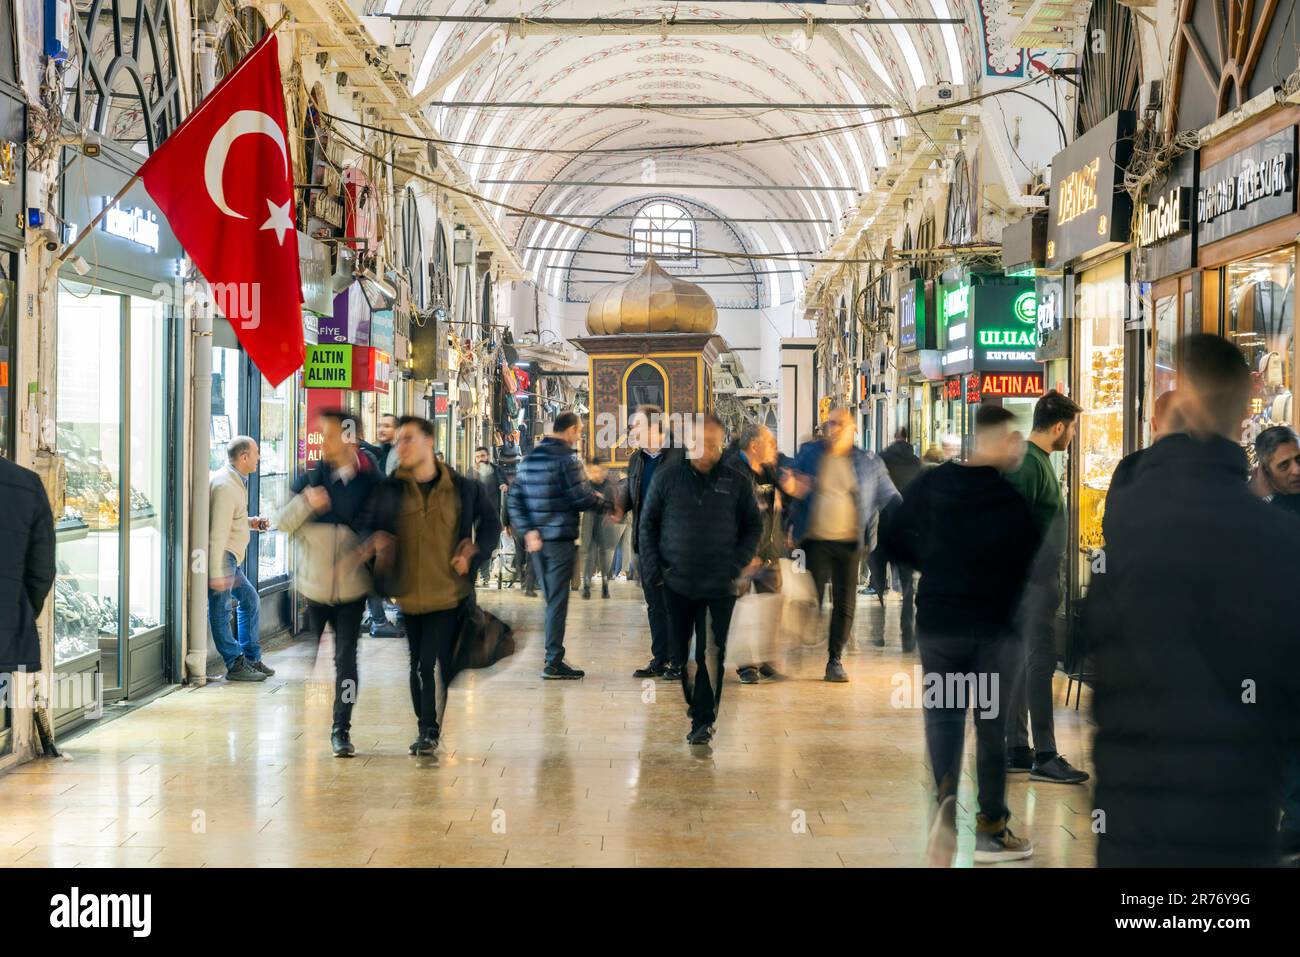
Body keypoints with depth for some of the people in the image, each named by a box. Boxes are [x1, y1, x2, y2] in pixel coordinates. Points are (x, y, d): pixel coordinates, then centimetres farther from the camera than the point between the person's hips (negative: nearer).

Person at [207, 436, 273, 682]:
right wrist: (216, 573, -25)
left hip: (230, 558, 11)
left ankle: (251, 657, 23)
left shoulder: (237, 482, 14)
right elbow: (217, 532, -23)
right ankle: (235, 664, 2)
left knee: (250, 600, 16)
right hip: (220, 557, -11)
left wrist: (251, 523, 9)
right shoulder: (225, 486, -19)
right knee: (221, 609, -2)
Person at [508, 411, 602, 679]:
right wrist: (600, 499, 6)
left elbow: (515, 498, 6)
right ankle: (554, 662, -1)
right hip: (559, 538, -7)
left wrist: (528, 530, -1)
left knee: (550, 598, 16)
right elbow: (582, 498, -15)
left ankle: (554, 655, 22)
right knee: (558, 601, -2)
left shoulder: (529, 458, 11)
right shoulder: (566, 459, -12)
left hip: (536, 539, 7)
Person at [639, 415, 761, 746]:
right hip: (674, 584, 1)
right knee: (674, 653, 10)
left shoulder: (736, 482, 3)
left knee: (711, 656, -3)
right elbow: (648, 523, 7)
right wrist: (652, 569, -2)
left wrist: (737, 564, -3)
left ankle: (703, 721, 3)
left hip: (719, 588, -1)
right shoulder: (667, 477, 2)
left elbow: (753, 526, 10)